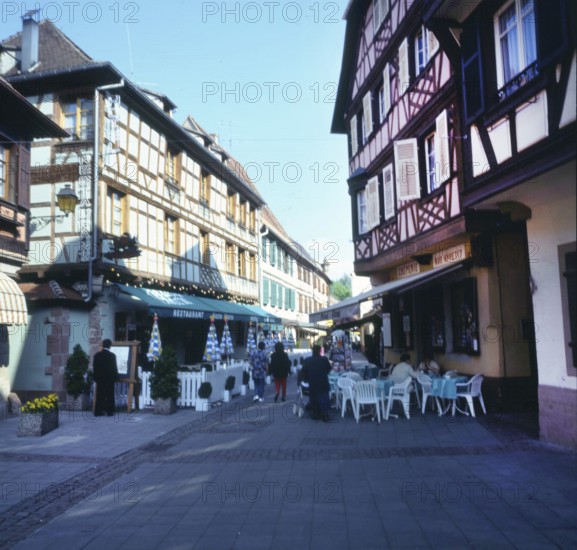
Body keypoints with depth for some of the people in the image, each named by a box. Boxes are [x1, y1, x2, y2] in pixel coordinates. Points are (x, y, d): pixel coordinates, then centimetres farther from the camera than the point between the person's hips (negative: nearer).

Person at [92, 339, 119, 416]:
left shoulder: (97, 355, 1)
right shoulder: (112, 355, -11)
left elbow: (94, 367, 4)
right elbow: (114, 368, -7)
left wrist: (96, 377, 12)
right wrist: (115, 377, 4)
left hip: (99, 378, 4)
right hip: (110, 379, -3)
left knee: (99, 395, 7)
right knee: (109, 395, 4)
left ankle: (98, 411, 6)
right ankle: (109, 411, 4)